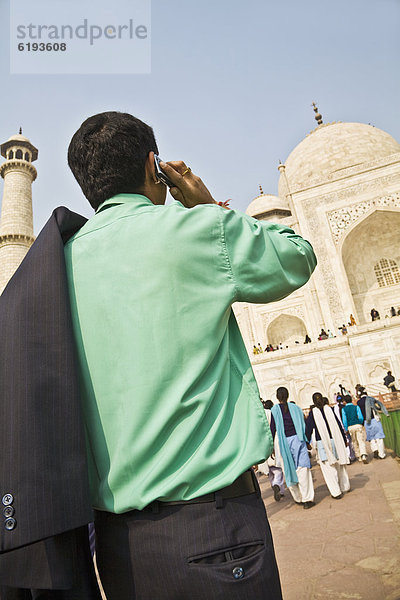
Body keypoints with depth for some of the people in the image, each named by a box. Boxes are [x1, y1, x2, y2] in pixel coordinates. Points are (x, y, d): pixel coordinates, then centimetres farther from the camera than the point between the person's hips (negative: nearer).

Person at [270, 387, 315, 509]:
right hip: (297, 439, 0)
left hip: (284, 442, 0)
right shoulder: (295, 407, 2)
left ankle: (298, 498, 21)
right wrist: (307, 441, 13)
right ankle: (307, 499, -3)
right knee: (302, 469, 1)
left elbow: (273, 429, -3)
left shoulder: (274, 410, -2)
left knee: (290, 470, 12)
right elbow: (303, 424, 4)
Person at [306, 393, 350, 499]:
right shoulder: (329, 409, 1)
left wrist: (307, 443, 4)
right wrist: (344, 440, 14)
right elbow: (339, 425, 6)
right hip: (335, 440, 4)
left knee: (328, 468, 1)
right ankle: (344, 487, 33)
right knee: (339, 465, 18)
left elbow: (308, 429, -4)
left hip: (322, 443, -3)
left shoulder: (312, 413, -6)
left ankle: (336, 492, -1)